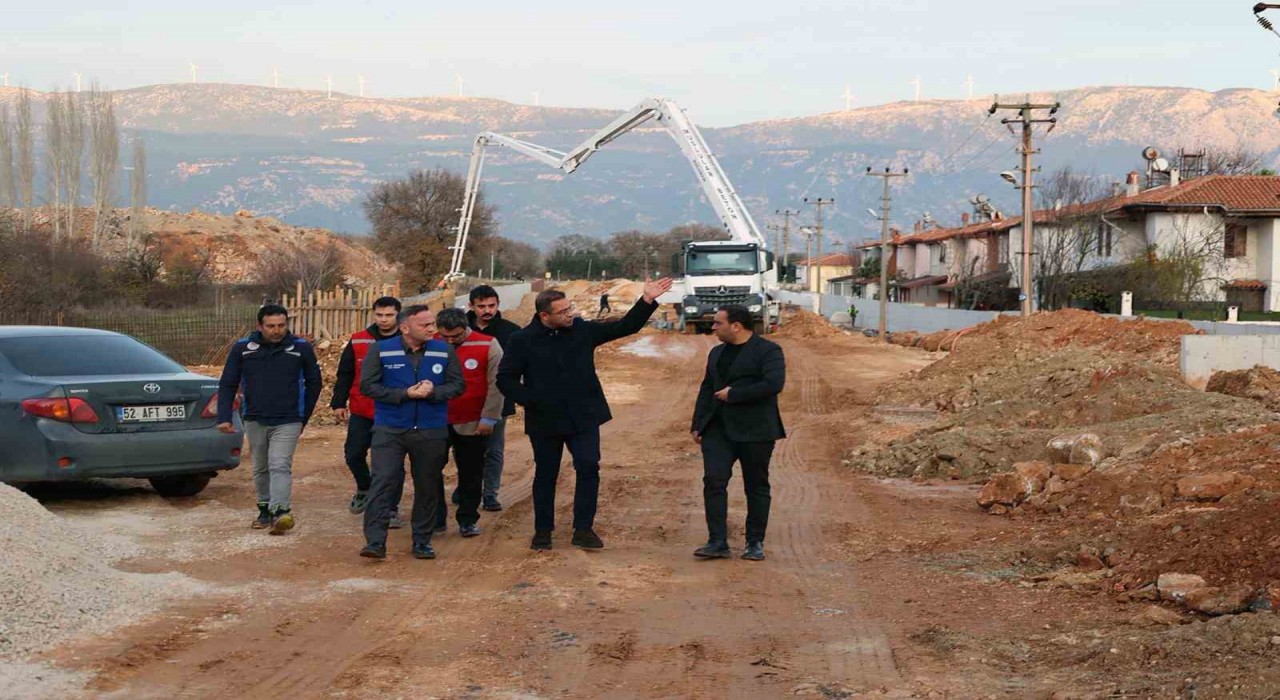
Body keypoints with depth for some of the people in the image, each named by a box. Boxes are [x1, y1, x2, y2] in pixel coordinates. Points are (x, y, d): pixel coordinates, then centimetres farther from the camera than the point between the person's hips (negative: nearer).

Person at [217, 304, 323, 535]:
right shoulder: (243, 348, -2)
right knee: (260, 469, 13)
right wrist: (224, 417, -10)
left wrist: (303, 418, 10)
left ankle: (281, 512, -27)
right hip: (255, 421, 3)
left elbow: (314, 384, 8)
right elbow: (228, 384, 1)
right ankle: (265, 510, 26)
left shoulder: (301, 348, -4)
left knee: (280, 466, -17)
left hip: (287, 422, -3)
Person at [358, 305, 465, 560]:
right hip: (389, 430, -2)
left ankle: (422, 541, 20)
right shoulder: (381, 350, -4)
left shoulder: (445, 351, 1)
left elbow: (457, 385, 3)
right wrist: (405, 393, -16)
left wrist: (434, 391, -18)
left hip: (432, 431, 2)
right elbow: (367, 385, -7)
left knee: (428, 487, 8)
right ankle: (375, 541, -10)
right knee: (382, 482, -10)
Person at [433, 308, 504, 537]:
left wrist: (489, 418, -9)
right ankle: (435, 518, 16)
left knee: (471, 474, 7)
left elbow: (495, 385, -7)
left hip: (472, 424, -2)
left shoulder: (488, 346, -9)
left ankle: (468, 520, 18)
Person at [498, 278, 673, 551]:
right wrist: (531, 400, -16)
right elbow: (506, 379, -4)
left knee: (589, 467, -7)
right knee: (545, 475, 9)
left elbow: (624, 327, 1)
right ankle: (542, 531, 23)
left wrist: (647, 301, -9)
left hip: (584, 417, 2)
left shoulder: (583, 330, -2)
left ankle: (583, 529, 4)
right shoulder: (523, 340, -9)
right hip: (545, 421, -1)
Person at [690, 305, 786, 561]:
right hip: (718, 429, 6)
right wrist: (698, 424, 14)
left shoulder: (768, 351, -6)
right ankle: (718, 542, -7)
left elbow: (773, 384, -20)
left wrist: (733, 394, -17)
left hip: (754, 431, -5)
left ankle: (755, 543, 13)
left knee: (756, 487, 4)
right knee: (714, 481, -8)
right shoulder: (717, 353, 17)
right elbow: (707, 389, 22)